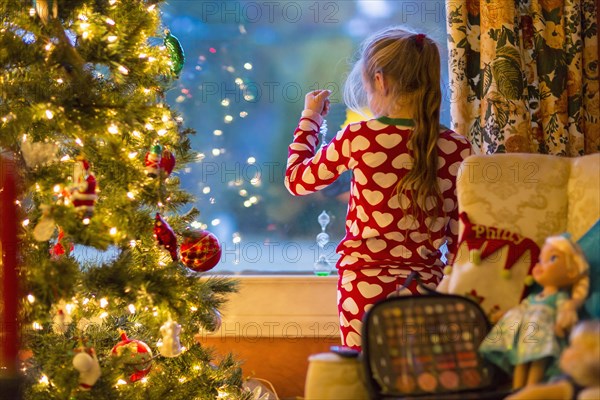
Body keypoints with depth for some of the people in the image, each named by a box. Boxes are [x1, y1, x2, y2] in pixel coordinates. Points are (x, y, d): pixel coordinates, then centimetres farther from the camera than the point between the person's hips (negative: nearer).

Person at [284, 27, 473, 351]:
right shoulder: (457, 149, -3)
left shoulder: (358, 138, -9)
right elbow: (460, 238, 2)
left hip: (364, 285, -2)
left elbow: (296, 180, 6)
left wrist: (310, 118, 18)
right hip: (428, 288, 2)